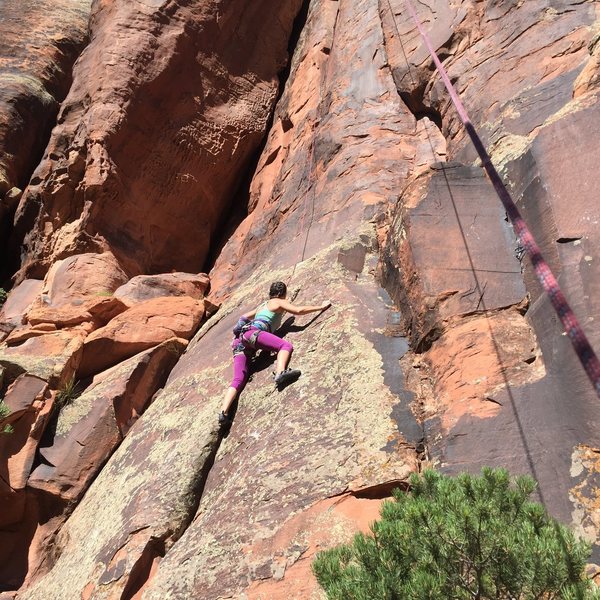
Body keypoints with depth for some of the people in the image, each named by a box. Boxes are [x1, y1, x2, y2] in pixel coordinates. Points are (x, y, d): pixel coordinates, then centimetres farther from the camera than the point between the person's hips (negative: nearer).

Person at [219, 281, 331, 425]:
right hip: (252, 332, -8)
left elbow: (244, 317, 48)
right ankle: (280, 373, -51)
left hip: (240, 343, 8)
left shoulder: (263, 306, 36)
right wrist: (321, 307, 10)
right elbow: (299, 310, 1)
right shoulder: (278, 302, 14)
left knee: (239, 380, -6)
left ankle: (223, 412, -24)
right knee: (286, 345, -21)